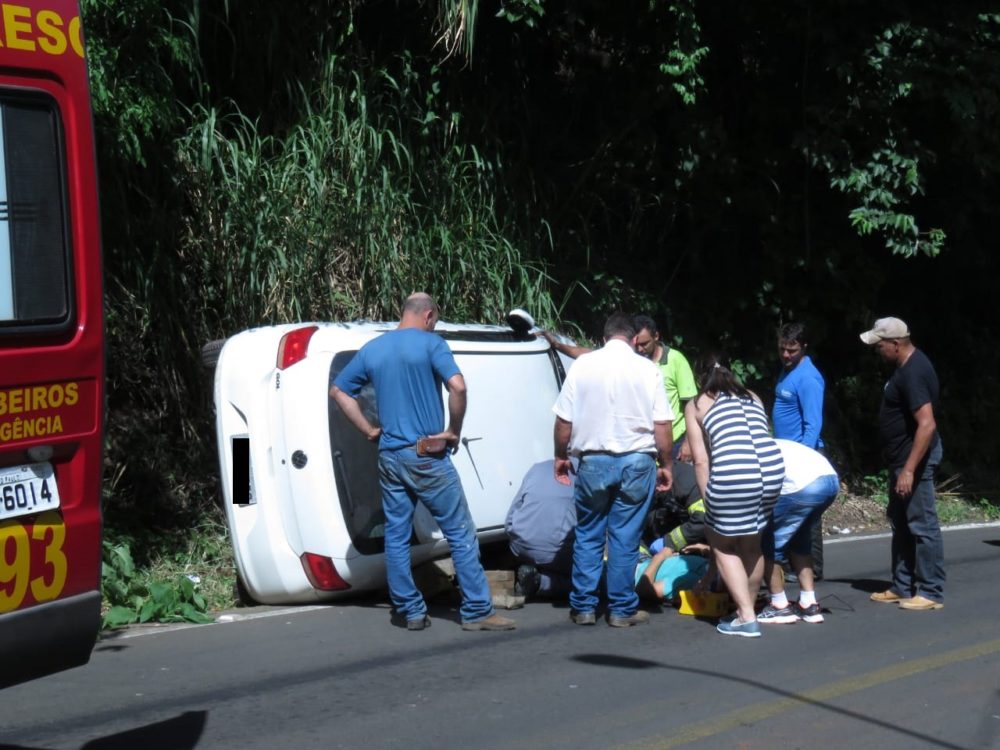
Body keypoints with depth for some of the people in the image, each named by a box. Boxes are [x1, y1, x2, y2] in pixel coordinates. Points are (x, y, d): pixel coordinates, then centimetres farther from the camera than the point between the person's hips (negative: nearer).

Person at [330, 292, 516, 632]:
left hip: (390, 457, 5)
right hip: (427, 456, -5)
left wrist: (369, 430, 13)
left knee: (396, 537, 10)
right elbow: (457, 386, -20)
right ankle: (477, 612, -1)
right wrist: (454, 430, -8)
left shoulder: (372, 349, 10)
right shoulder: (431, 343, -7)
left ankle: (411, 612, 12)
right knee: (460, 533, 0)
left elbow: (338, 390, 14)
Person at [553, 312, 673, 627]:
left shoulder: (582, 365, 1)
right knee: (625, 538, 5)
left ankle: (583, 607, 14)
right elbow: (662, 424, -4)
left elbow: (564, 420, 2)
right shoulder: (647, 369, -2)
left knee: (587, 536, 12)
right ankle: (622, 609, 9)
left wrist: (561, 456, 16)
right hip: (637, 462, -1)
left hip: (593, 460, 1)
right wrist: (665, 464, 7)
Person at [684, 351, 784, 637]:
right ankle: (747, 608, 32)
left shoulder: (697, 405, 15)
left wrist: (709, 501, 10)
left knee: (723, 545, 14)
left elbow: (700, 459, 7)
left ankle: (747, 618, 7)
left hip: (732, 474, -4)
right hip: (772, 468, 4)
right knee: (752, 543, 24)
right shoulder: (752, 397, 26)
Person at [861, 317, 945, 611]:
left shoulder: (914, 373, -22)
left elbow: (927, 424, -28)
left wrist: (909, 469, -29)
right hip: (902, 459, 11)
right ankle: (902, 587, 23)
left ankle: (931, 592, -1)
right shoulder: (906, 366, 10)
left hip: (914, 459, -11)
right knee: (901, 524, 15)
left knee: (922, 525, -6)